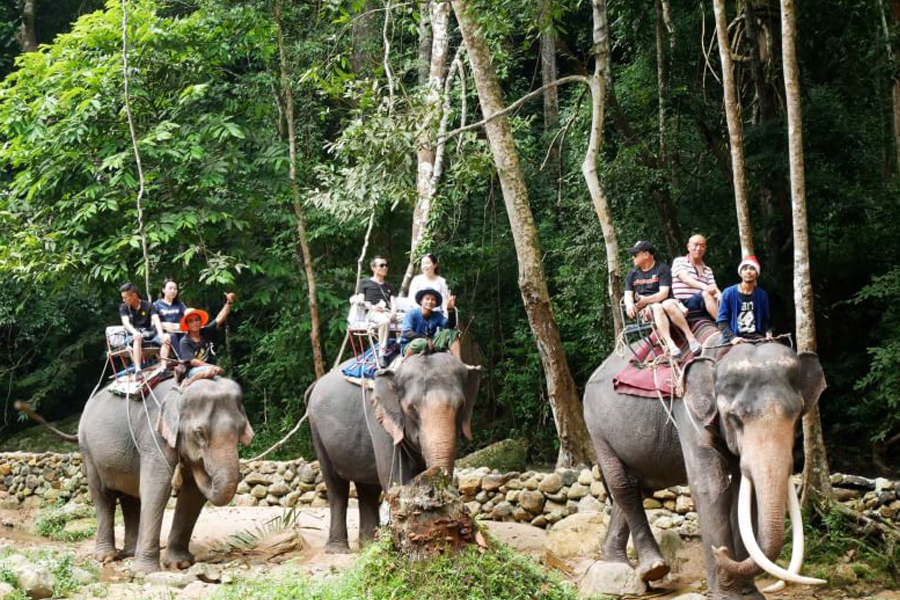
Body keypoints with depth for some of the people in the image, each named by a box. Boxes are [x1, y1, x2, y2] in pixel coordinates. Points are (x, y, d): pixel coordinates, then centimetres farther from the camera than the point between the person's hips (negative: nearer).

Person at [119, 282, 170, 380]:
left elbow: (156, 320, -8)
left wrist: (160, 334, -29)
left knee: (167, 337, -25)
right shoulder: (123, 307, 7)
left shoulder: (148, 306, 8)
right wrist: (134, 332, -34)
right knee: (138, 338, -38)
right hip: (132, 336, -2)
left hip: (149, 334, 2)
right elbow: (126, 322, -11)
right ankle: (138, 371, -50)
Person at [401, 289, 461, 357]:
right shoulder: (412, 314, -9)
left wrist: (451, 310, -25)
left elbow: (450, 327, -10)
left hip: (430, 346, 5)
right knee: (421, 342, -40)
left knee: (452, 332, -9)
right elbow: (405, 333, -21)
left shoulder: (437, 315, 4)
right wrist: (425, 338, -31)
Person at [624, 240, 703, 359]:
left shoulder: (662, 269, 7)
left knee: (668, 304, -37)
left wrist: (646, 300, -19)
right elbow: (628, 295, 11)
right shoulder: (632, 274, 21)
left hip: (664, 302, -1)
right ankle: (670, 345, -55)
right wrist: (630, 304, -13)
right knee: (657, 308, -35)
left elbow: (664, 293, -5)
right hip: (646, 309, 1)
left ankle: (691, 338, -41)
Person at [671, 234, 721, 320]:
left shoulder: (708, 270, 25)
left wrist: (720, 296, -18)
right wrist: (704, 286, -31)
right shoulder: (679, 261, 9)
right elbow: (685, 278, -11)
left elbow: (714, 289, 10)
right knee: (706, 294, -32)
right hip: (685, 305, -5)